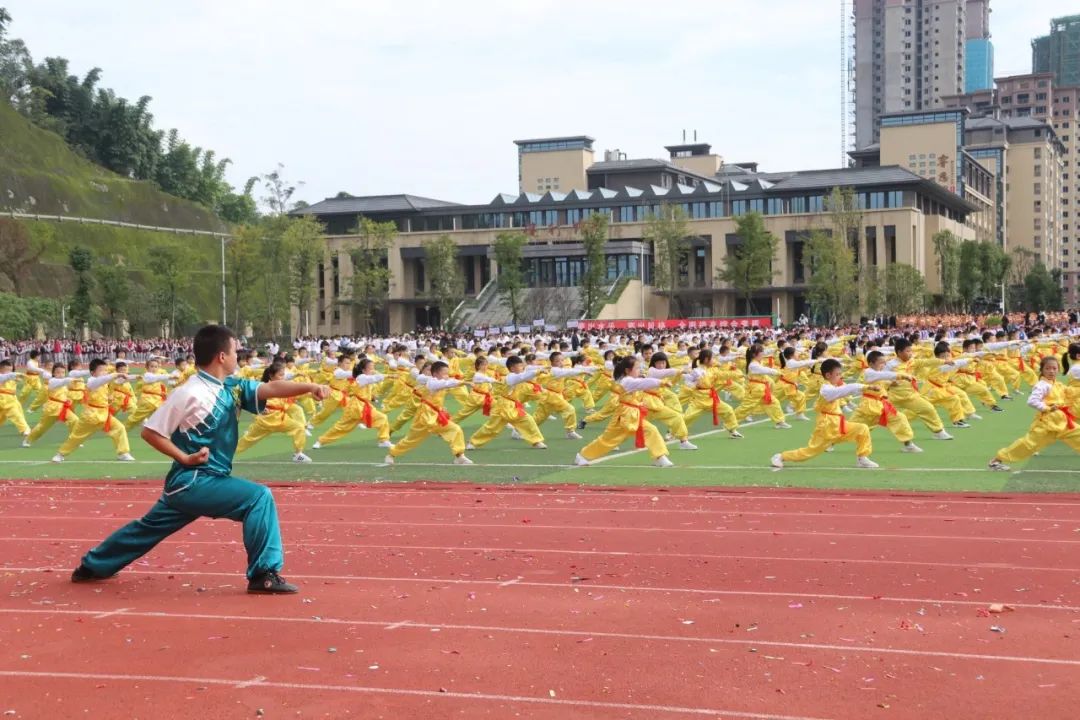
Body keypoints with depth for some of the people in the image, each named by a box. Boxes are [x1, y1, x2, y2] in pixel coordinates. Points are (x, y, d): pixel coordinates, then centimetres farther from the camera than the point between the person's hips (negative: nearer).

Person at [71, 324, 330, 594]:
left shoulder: (233, 387, 2)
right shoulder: (190, 393, -19)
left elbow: (271, 388, -11)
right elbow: (150, 431, -14)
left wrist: (309, 386, -27)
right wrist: (185, 458, -19)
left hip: (190, 484, 9)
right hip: (193, 481, -9)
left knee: (149, 528, 24)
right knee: (259, 497, -19)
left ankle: (92, 566, 41)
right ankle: (263, 574, -15)